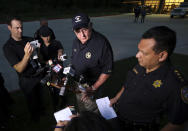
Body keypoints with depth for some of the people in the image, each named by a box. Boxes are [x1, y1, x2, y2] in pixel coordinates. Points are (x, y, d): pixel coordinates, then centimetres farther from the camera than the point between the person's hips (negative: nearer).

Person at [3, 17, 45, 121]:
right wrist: (27, 55, -40)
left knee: (40, 96, 25)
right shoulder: (8, 47, -17)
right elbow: (19, 69, -24)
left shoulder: (29, 40, -2)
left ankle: (41, 111, 54)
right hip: (27, 80, -4)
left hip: (39, 75, 4)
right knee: (32, 101, 18)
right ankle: (35, 118, 47)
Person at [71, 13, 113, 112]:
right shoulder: (76, 41, -4)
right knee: (80, 110, 27)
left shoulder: (102, 43, -27)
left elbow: (107, 71, -22)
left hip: (91, 86, -6)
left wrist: (93, 88, -19)